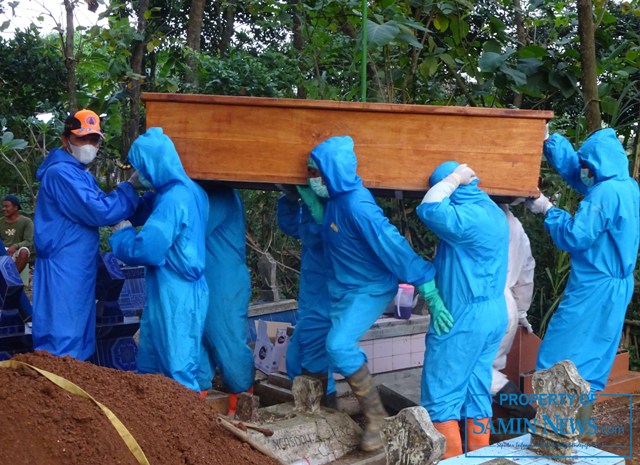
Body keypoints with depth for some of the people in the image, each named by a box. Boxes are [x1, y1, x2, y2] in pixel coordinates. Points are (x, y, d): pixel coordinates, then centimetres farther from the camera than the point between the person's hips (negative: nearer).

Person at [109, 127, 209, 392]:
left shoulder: (173, 199, -21)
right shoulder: (189, 191, 8)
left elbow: (145, 249, -23)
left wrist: (122, 233, -3)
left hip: (176, 296, -10)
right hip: (169, 292, 10)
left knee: (178, 370, 0)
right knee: (149, 366, 18)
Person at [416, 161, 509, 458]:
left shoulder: (467, 217, -20)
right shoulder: (492, 212, 12)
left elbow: (429, 211, -26)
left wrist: (453, 179, -15)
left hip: (463, 319, -10)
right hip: (492, 315, 10)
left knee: (440, 397, -1)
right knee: (476, 391, 14)